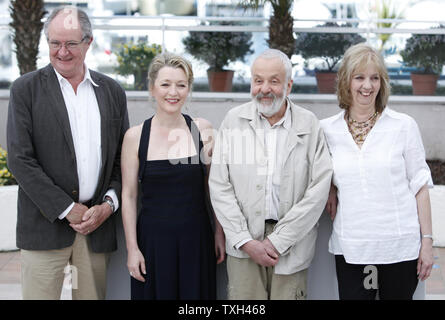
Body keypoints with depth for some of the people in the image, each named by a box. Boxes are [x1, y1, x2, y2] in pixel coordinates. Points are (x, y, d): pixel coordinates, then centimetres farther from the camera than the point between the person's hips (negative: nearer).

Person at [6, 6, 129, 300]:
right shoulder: (26, 89, -1)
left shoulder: (112, 91, 9)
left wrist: (108, 205, -4)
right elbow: (20, 159, -8)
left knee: (93, 294, 8)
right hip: (45, 225, -3)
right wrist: (67, 209, -11)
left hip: (98, 222, 3)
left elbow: (123, 157, 11)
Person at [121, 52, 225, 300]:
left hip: (196, 237, 1)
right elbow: (128, 196, -1)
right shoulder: (135, 136, -4)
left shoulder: (202, 129, -1)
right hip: (154, 238, -1)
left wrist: (220, 233, 5)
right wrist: (132, 248, -3)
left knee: (195, 294, 9)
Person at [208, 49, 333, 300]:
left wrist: (277, 241, -10)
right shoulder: (234, 120, 2)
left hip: (292, 244, 0)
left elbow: (319, 188, -6)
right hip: (243, 244, 1)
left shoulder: (309, 124, -1)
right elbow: (219, 186, 0)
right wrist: (245, 241, -8)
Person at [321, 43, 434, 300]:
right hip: (350, 248, 1)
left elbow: (419, 186, 1)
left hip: (400, 247, -1)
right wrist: (330, 190, 1)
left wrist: (427, 241, -2)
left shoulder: (404, 126, -1)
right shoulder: (327, 129, 3)